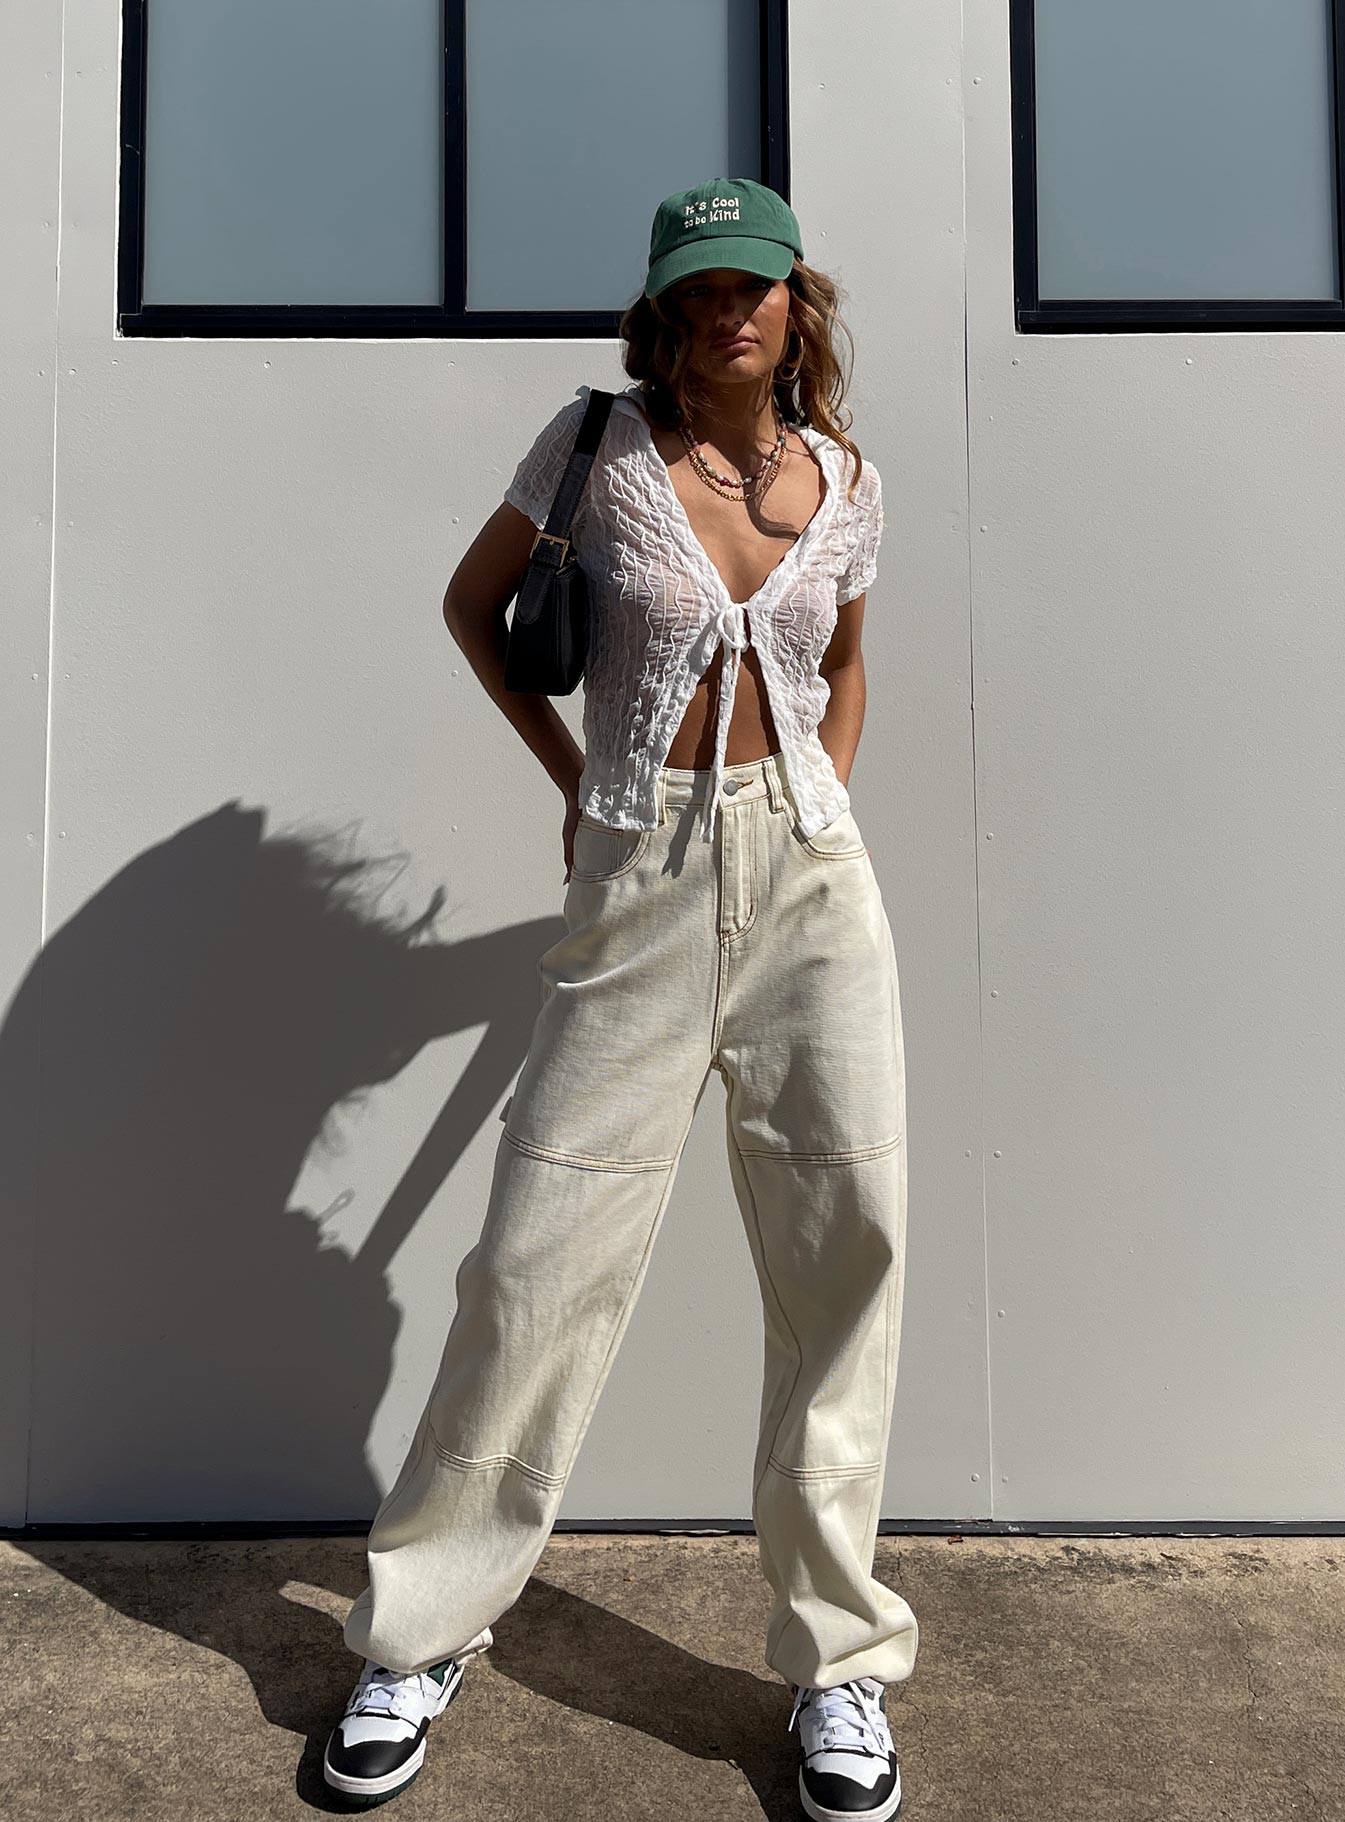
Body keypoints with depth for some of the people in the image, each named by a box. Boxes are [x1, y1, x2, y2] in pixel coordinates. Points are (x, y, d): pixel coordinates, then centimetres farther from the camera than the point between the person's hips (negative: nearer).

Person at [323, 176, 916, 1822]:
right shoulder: (596, 443, 4)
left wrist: (818, 808, 9)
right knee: (539, 1260, 0)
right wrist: (567, 772, 7)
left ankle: (836, 1658, 22)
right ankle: (422, 1632, 22)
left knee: (845, 1253, 2)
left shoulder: (847, 483, 11)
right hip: (637, 882, -2)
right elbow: (473, 601, 14)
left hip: (811, 878, 3)